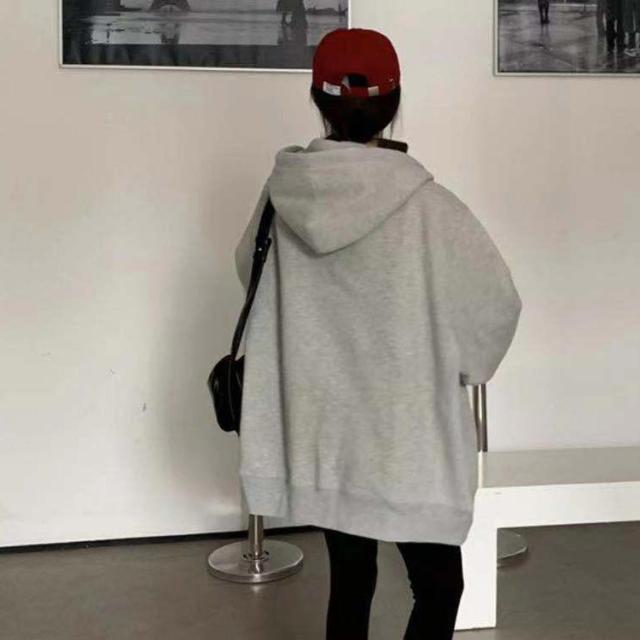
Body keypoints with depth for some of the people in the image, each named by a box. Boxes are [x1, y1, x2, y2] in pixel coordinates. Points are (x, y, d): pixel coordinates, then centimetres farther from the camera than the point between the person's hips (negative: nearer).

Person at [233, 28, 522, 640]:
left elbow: (250, 271, 13)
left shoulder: (284, 194, -6)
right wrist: (457, 364, 8)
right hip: (408, 435, -4)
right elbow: (496, 304, -11)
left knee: (348, 578, 19)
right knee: (437, 587, 13)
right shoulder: (426, 204, -18)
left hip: (321, 430, 5)